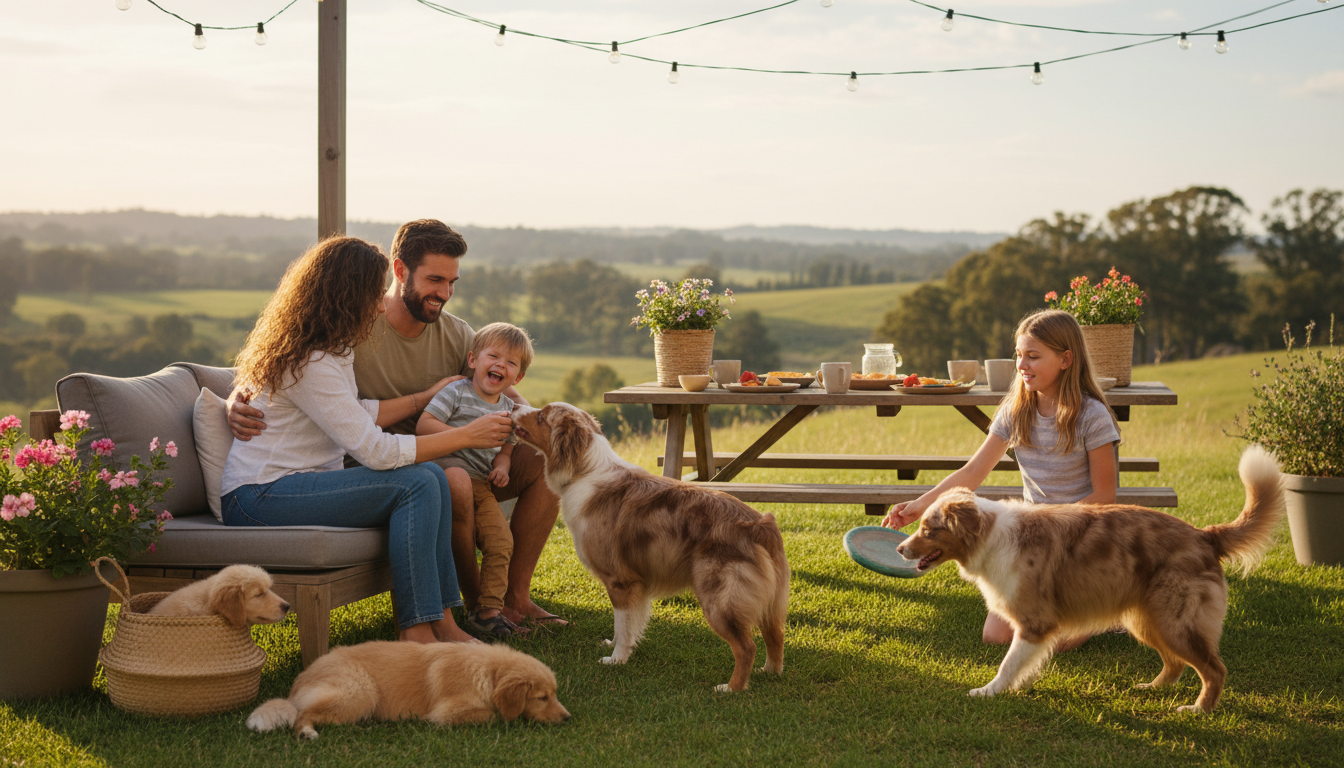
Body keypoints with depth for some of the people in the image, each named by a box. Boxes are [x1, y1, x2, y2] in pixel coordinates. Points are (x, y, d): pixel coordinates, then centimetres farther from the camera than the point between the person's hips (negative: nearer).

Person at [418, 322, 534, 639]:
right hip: (447, 464, -6)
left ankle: (488, 611, 0)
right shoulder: (457, 392, -4)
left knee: (501, 542, -9)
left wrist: (502, 466, -3)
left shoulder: (508, 408, 15)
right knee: (458, 479, -41)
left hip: (481, 482, 6)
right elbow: (423, 425, -12)